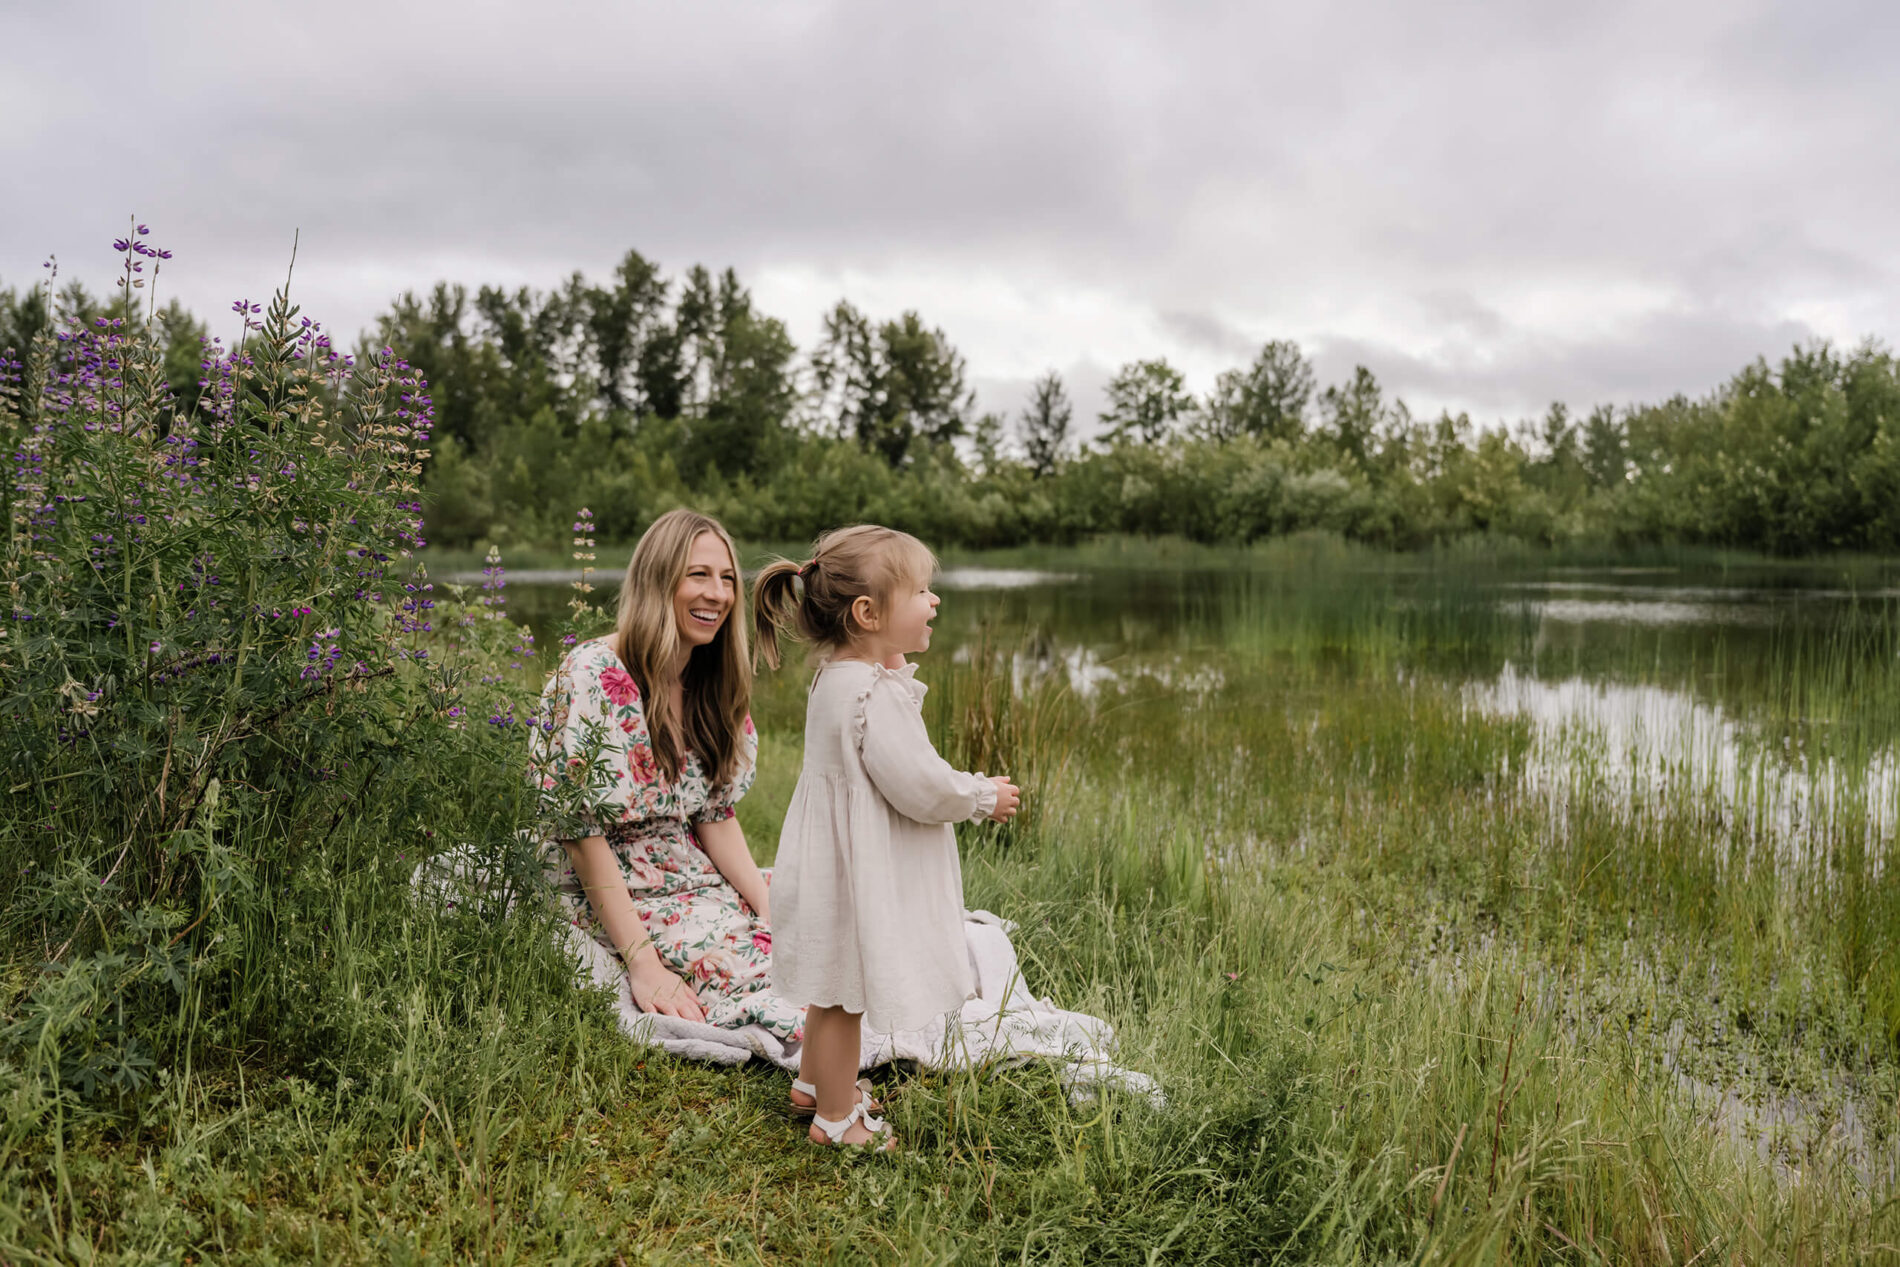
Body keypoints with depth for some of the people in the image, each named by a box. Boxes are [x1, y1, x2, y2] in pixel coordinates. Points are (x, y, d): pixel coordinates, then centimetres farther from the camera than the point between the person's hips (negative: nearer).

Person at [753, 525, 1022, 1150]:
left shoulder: (838, 677, 6)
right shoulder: (874, 694, -27)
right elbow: (920, 788, -24)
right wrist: (985, 797, -10)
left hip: (838, 858, 10)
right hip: (857, 869, -10)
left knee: (832, 992, 25)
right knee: (843, 993, 7)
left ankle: (816, 1083, 43)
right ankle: (835, 1117, 23)